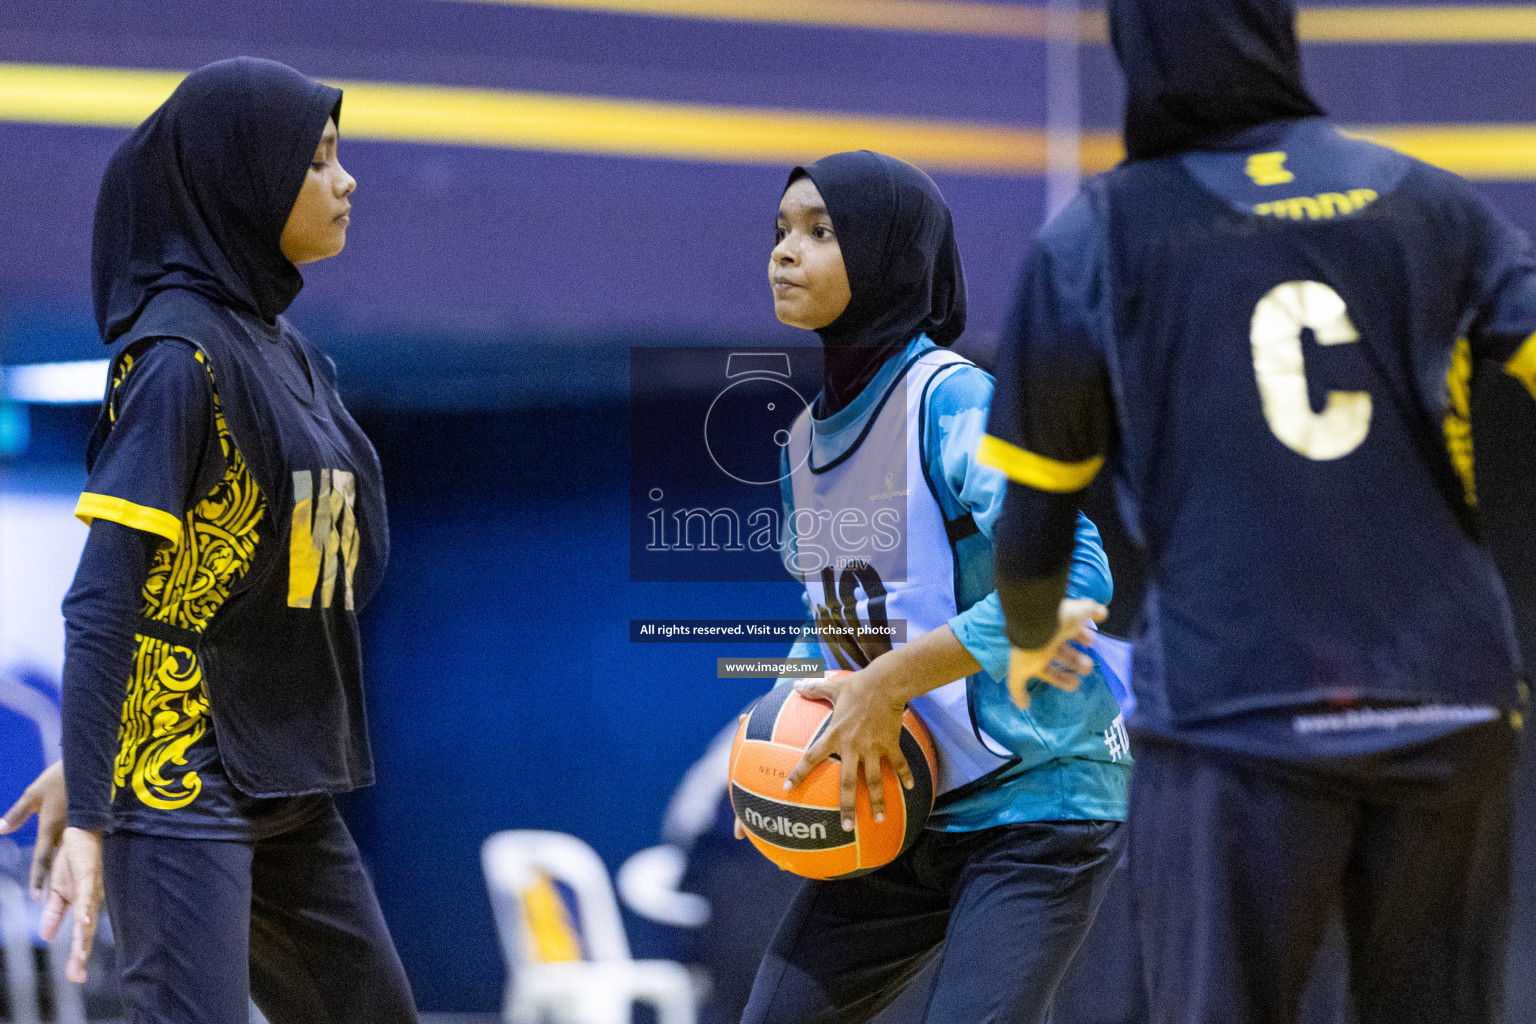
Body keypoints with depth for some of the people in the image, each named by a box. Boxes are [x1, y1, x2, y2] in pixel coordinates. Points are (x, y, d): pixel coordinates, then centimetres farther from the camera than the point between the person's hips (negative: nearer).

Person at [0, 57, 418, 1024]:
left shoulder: (286, 353, 13)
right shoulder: (177, 353, -13)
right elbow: (102, 599, -19)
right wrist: (88, 814, -24)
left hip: (286, 784, 9)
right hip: (180, 789, -9)